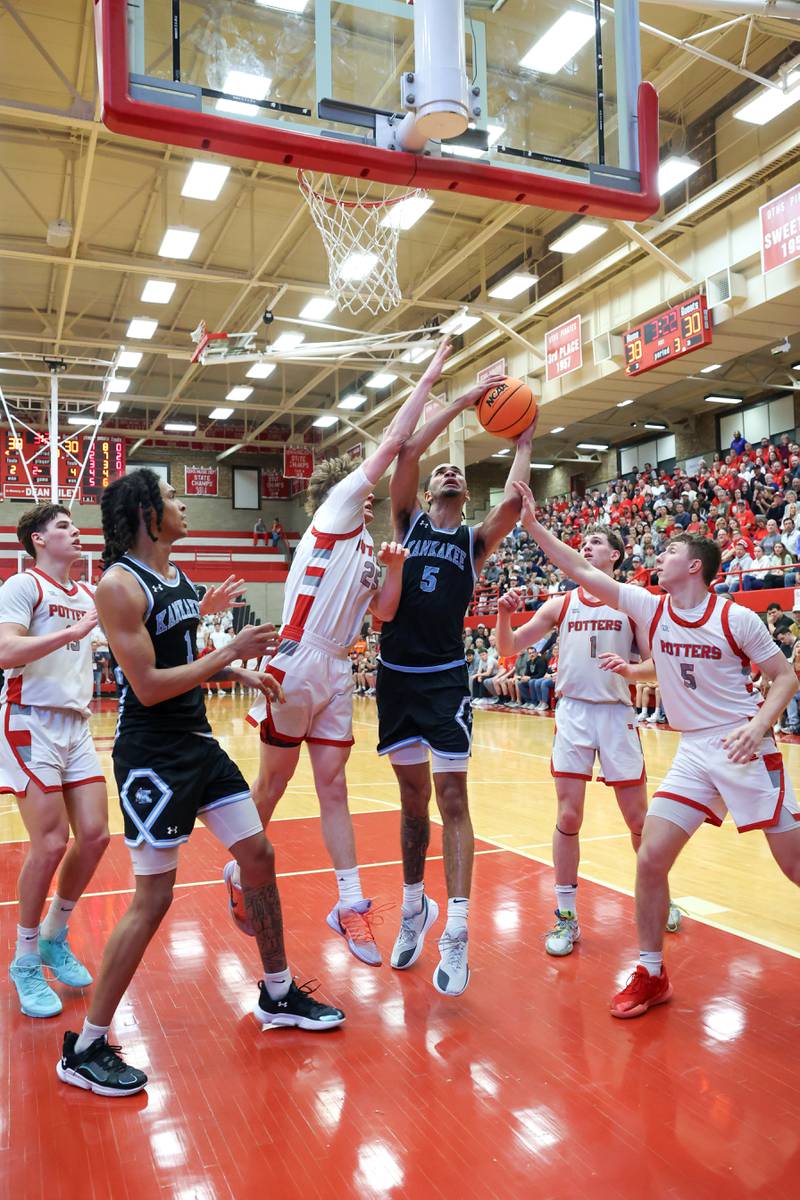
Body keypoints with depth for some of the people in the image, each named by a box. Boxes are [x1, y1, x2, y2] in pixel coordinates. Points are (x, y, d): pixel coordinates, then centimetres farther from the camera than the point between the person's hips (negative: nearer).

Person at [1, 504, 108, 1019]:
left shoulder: (87, 595, 14)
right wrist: (73, 631, -26)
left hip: (76, 726, 7)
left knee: (95, 835, 3)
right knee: (51, 843, -8)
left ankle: (55, 936, 25)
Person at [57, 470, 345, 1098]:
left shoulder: (180, 577, 10)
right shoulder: (119, 586, -17)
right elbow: (149, 686, -22)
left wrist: (243, 675, 11)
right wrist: (233, 651, -20)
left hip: (198, 743, 9)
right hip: (151, 757, -9)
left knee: (258, 854, 12)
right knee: (153, 899, -4)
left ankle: (278, 995, 31)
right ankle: (85, 1049, 15)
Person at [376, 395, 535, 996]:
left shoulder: (475, 539, 8)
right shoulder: (408, 521, 10)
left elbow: (513, 501, -11)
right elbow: (408, 450, -3)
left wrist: (525, 441, 3)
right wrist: (466, 399, -1)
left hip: (447, 679, -1)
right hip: (396, 676, 2)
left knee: (452, 800, -5)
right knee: (413, 800, 11)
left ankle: (456, 937, 0)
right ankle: (414, 909, 30)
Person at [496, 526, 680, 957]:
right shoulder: (561, 604, 7)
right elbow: (509, 648, 7)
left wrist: (627, 667, -20)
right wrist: (505, 613, -12)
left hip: (618, 714, -1)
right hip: (573, 713, 1)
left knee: (638, 817, 8)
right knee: (568, 816, -2)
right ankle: (566, 917, 10)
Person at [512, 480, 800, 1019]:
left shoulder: (736, 617, -10)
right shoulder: (650, 608, 1)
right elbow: (584, 572, 0)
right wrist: (533, 524, -5)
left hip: (744, 748, -4)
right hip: (693, 752, 4)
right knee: (651, 859, -4)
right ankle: (652, 974, 14)